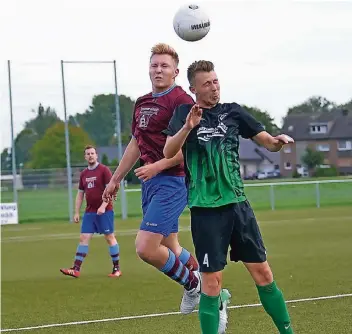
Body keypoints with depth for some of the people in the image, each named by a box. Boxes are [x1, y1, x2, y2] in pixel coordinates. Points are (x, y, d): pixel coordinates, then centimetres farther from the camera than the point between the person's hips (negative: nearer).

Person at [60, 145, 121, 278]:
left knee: (110, 238, -1)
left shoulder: (104, 170, -5)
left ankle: (116, 269, 7)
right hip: (89, 212, 6)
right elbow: (80, 194, 18)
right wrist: (77, 212, 12)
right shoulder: (83, 174, 13)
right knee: (83, 238, -1)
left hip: (104, 211, -6)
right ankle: (76, 269, -5)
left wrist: (103, 206, -22)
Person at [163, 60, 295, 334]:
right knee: (212, 281, -5)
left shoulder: (233, 111, 8)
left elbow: (268, 142, 8)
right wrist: (188, 127, -31)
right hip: (206, 210, -3)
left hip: (238, 203, 3)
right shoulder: (184, 113, 0)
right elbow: (168, 152, -13)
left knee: (263, 273, 7)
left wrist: (278, 141, -15)